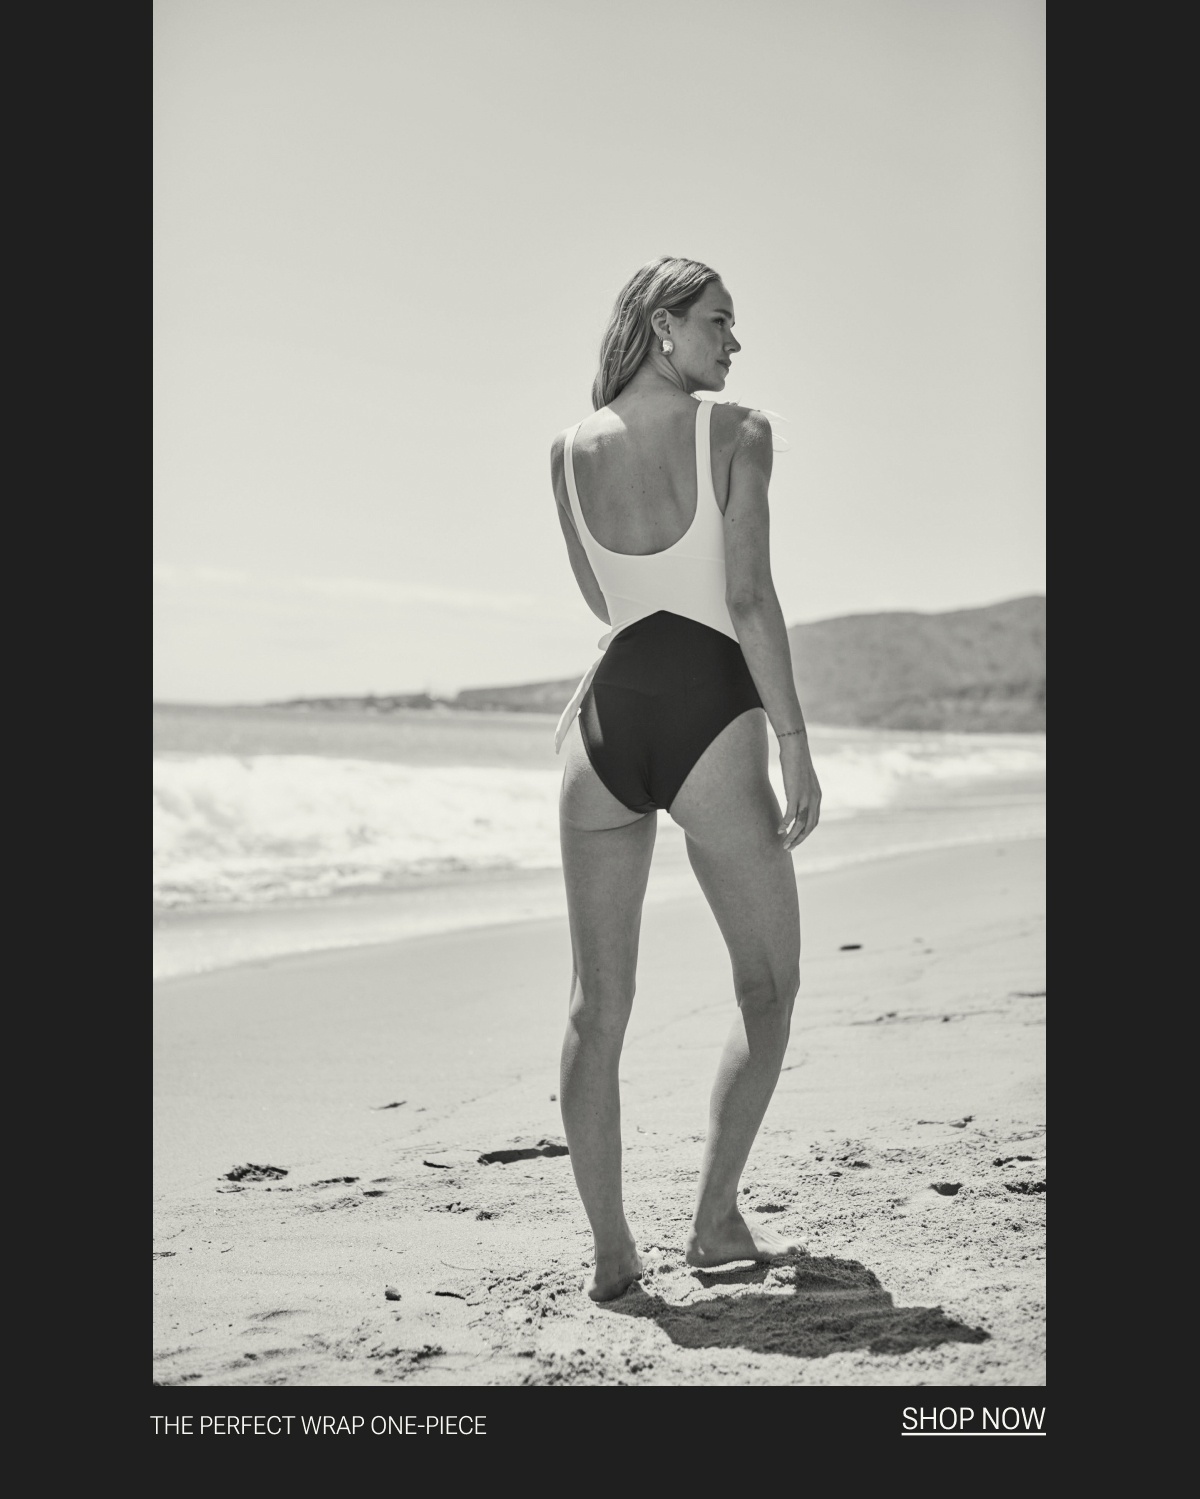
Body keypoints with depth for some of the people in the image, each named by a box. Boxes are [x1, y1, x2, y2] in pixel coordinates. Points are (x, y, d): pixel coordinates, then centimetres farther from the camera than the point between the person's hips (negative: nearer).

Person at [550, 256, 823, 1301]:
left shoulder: (570, 452, 9)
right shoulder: (736, 434, -3)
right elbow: (749, 600, -10)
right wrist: (796, 745, -6)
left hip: (609, 715, 4)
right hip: (709, 716, -4)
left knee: (598, 1005, 9)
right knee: (769, 985, 14)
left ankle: (611, 1251, 9)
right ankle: (716, 1219, 11)